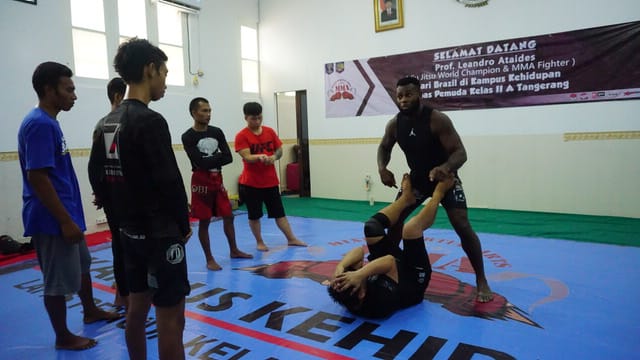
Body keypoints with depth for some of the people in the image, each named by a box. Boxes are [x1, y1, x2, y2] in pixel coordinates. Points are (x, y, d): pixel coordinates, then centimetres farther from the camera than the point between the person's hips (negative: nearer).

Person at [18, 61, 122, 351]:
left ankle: (90, 311, 41)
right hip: (52, 219, -10)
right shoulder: (40, 124, -19)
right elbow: (37, 178, -24)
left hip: (65, 215, 10)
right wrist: (65, 220, -22)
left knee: (82, 265, 23)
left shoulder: (49, 122, 11)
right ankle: (63, 337, 20)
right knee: (58, 280, 4)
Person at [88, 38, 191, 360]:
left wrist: (124, 212, 17)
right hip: (160, 234, -9)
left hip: (131, 231, 9)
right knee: (171, 317, 0)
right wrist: (183, 225, -7)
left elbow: (97, 173, 14)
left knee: (137, 307, 20)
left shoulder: (109, 121, 8)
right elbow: (169, 182, -21)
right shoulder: (150, 121, -19)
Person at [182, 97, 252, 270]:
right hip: (201, 181, -5)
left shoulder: (217, 132, 5)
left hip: (218, 179, 6)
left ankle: (234, 251, 29)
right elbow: (200, 162, -19)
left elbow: (228, 158, -2)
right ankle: (209, 259, 14)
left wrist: (211, 160, -14)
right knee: (204, 222, 2)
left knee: (228, 216, 13)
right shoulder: (188, 137, -10)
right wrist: (218, 157, -7)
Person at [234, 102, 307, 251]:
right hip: (251, 182, -4)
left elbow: (279, 150, 8)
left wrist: (274, 157, -14)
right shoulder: (241, 136, -10)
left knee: (279, 212, 12)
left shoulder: (270, 131, 4)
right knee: (254, 215, 8)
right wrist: (259, 157, -38)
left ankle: (291, 239, 21)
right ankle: (260, 242, 24)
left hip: (271, 180, 4)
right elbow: (246, 157, -19)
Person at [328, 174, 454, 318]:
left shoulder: (347, 297, -27)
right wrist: (360, 274, -63)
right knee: (411, 229, -26)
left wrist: (340, 268, -47)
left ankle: (406, 197, 24)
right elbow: (390, 261, -51)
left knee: (371, 227, -4)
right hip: (414, 277, -5)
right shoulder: (381, 301, -45)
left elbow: (359, 251, -29)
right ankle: (439, 193, 5)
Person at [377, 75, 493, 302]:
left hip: (445, 176, -5)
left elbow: (460, 152, -29)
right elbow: (384, 147, 8)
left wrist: (446, 167, -50)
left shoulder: (438, 120, -26)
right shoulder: (394, 124, -11)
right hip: (417, 177, 5)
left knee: (462, 227, -15)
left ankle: (481, 281, 0)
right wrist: (382, 168, -13)